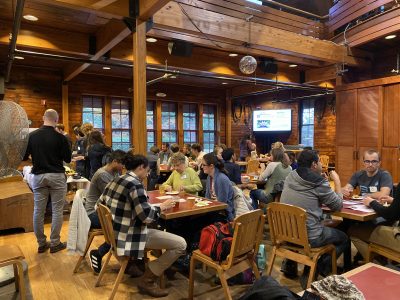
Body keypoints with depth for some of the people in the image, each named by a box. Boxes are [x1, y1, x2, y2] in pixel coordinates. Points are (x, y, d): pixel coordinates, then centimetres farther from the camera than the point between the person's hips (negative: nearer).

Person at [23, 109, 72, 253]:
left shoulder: (31, 136, -3)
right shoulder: (60, 137, -10)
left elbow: (24, 157, 4)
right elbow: (68, 159, -4)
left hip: (38, 176, 3)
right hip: (57, 176, -3)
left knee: (38, 211, 11)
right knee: (57, 210, 6)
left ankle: (41, 243, 21)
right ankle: (55, 243, 12)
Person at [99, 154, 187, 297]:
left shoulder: (116, 180, 6)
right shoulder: (135, 184, -21)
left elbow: (101, 202, 19)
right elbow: (147, 216, -25)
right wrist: (162, 206, -6)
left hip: (115, 231, 10)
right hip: (129, 235, -10)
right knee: (181, 244, -10)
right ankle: (147, 281, -1)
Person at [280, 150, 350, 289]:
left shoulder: (290, 177, 3)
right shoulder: (319, 183, -15)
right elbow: (338, 205, -1)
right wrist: (337, 181, 10)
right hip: (308, 238, -6)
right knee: (344, 239, 19)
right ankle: (316, 271, 7)